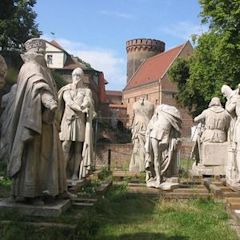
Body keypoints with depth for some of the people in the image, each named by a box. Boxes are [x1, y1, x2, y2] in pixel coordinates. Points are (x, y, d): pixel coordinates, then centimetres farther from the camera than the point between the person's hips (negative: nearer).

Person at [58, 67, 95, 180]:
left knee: (78, 149, -2)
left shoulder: (87, 91, 14)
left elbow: (87, 103, -6)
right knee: (65, 148, -9)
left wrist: (84, 106, -31)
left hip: (81, 122, 1)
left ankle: (75, 173, -1)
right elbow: (69, 102, -7)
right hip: (68, 121, 0)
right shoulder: (67, 90, 12)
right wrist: (81, 109, -21)